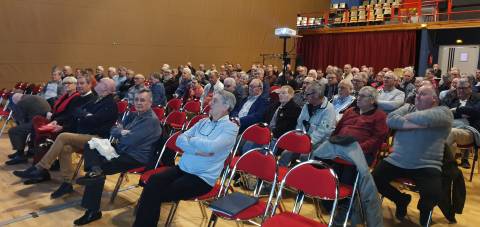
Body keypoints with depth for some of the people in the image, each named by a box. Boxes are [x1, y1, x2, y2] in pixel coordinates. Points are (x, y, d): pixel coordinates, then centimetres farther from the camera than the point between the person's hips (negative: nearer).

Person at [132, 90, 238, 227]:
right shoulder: (204, 122, 14)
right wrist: (197, 151, -13)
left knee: (157, 194, -18)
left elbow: (210, 147, -24)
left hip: (202, 178, -6)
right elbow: (180, 140, 5)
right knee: (153, 181, -20)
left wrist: (191, 139, -6)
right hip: (182, 168, 6)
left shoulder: (231, 127, -7)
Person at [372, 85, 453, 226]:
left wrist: (406, 117, -2)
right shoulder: (408, 107, 15)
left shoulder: (443, 112, 2)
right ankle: (401, 199, 21)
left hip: (427, 166, -4)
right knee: (374, 180, -9)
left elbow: (424, 118, -22)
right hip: (396, 161, 4)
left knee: (433, 195, -25)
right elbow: (390, 119, -5)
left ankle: (424, 209, 16)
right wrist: (417, 123, -13)